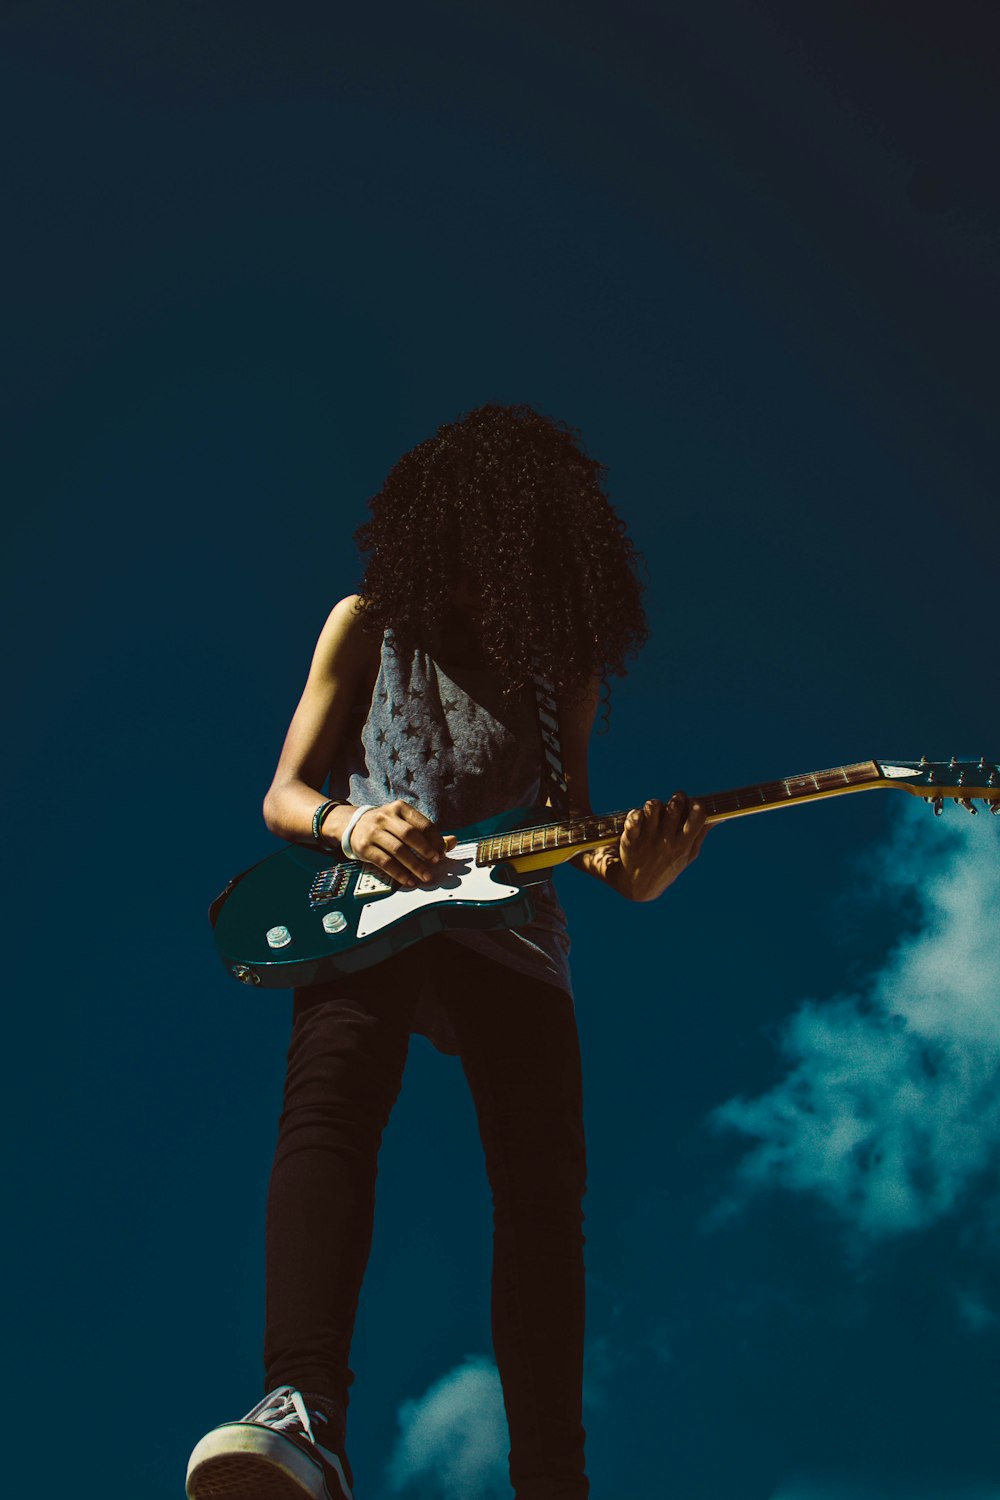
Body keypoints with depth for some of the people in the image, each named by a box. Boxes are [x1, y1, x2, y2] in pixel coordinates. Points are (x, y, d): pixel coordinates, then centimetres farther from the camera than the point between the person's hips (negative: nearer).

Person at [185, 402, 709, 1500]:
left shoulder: (566, 657, 16)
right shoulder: (370, 624, 10)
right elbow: (283, 795, 10)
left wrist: (627, 872, -4)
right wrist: (346, 823, -14)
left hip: (508, 926, 3)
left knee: (545, 1187, -13)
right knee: (330, 1101, -33)